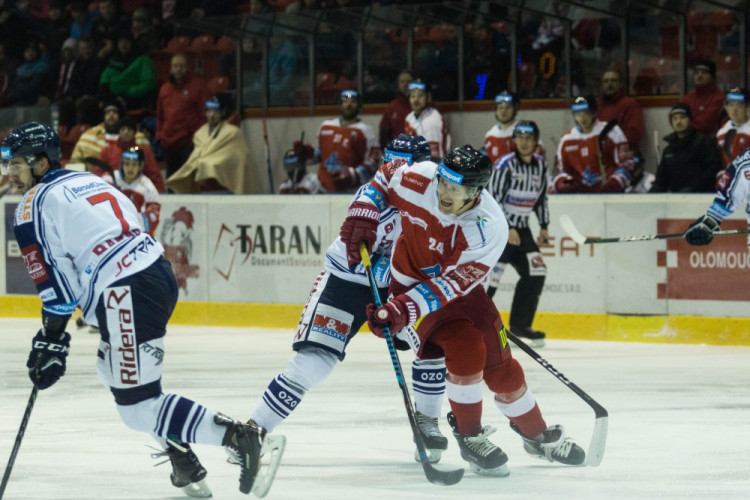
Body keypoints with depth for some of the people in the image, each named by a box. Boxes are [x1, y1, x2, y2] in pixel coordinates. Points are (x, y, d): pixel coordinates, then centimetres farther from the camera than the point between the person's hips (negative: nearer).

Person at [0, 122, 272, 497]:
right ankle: (185, 466, 24)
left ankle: (239, 437, -16)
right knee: (113, 369, 28)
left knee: (137, 406, -5)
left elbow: (54, 277, -9)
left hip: (127, 296, -9)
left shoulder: (36, 203, -2)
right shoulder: (89, 180, 23)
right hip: (159, 270, 9)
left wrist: (50, 340, -4)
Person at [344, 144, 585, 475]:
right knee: (466, 349, -21)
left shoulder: (490, 229, -30)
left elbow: (449, 284, -33)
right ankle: (469, 436, -2)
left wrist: (403, 310, -41)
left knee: (499, 362, 3)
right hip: (411, 280, -1)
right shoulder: (419, 180, -27)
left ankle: (537, 435, 27)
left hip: (459, 289, 1)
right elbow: (383, 181, -2)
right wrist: (362, 217, -15)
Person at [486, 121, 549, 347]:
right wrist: (507, 229, -22)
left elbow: (541, 197, 19)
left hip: (521, 229, 7)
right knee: (490, 277, -14)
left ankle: (520, 324, 10)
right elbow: (493, 199, -18)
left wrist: (544, 227, 13)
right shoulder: (506, 165, -15)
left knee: (536, 272, 0)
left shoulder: (540, 165, 7)